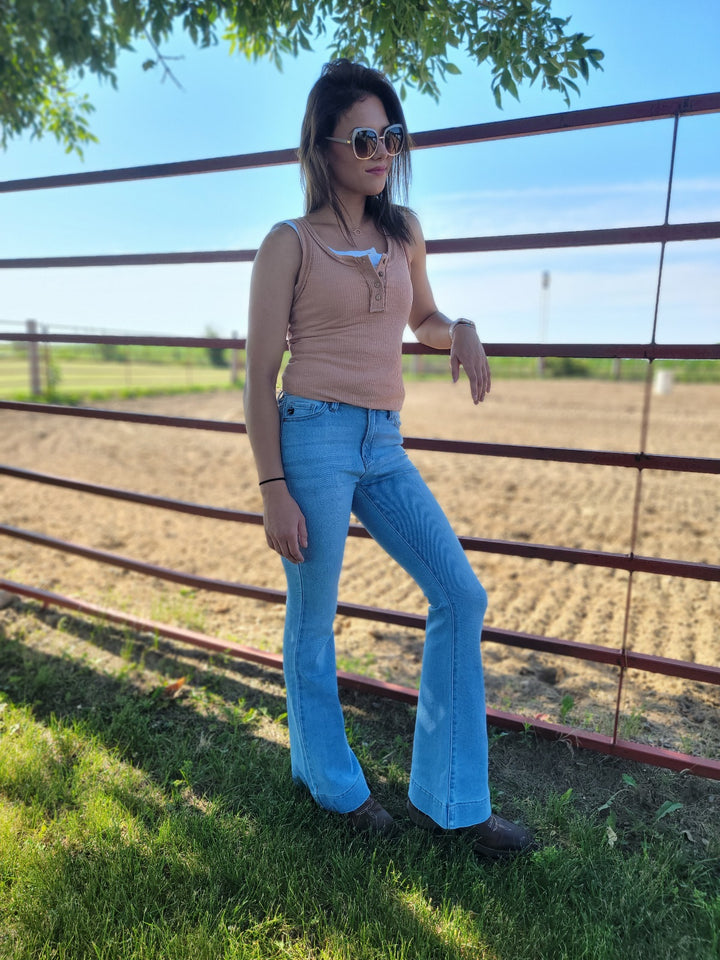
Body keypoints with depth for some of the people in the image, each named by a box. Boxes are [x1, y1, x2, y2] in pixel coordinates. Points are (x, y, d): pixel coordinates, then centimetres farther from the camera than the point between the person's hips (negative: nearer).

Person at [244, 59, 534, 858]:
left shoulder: (402, 231, 15)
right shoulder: (289, 243, 0)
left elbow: (424, 321, 28)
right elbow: (259, 373, -4)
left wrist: (461, 333, 3)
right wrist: (272, 490, -11)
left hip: (385, 445, 6)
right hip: (315, 435, -5)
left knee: (461, 597, 0)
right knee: (313, 619, 6)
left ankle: (447, 801, 16)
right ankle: (331, 781, 33)